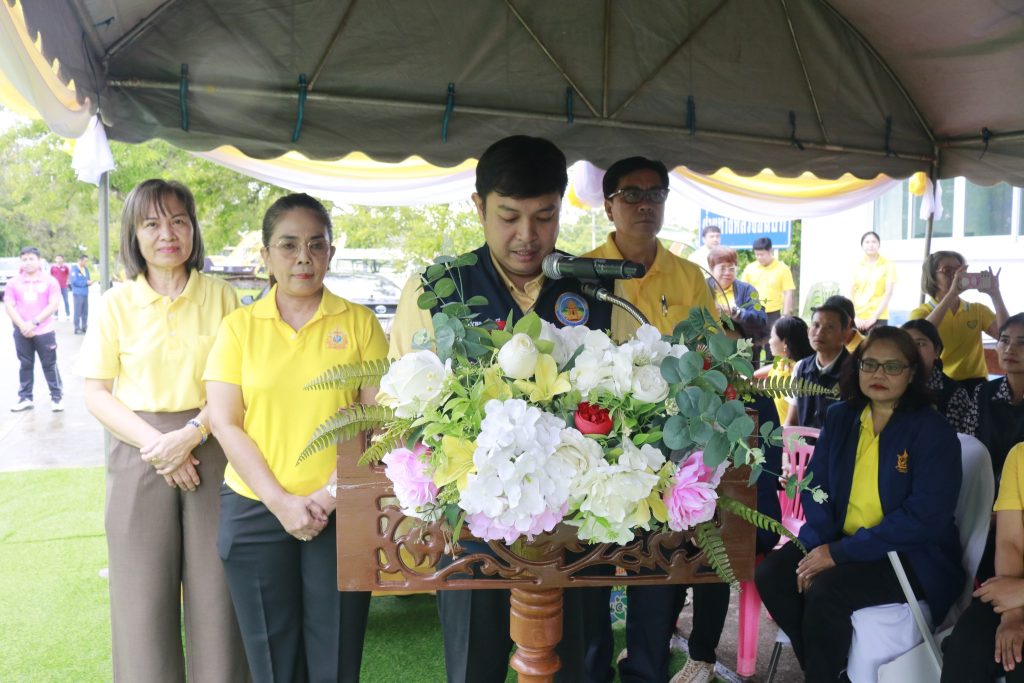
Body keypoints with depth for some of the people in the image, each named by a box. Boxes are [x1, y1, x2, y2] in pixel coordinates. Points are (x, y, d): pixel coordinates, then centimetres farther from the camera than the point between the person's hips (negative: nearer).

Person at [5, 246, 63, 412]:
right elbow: (9, 306, 1)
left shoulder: (50, 281, -1)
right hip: (22, 332, 3)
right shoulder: (13, 282, 7)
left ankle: (56, 397, 8)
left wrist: (34, 322, -17)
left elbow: (54, 305, -9)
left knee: (49, 365, 2)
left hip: (44, 331, -3)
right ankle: (25, 398, 17)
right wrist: (22, 326, -13)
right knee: (25, 365, 10)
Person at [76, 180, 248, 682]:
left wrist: (190, 435, -13)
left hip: (212, 453, -1)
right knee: (142, 596, 5)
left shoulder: (220, 295, 3)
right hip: (140, 458, 1)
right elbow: (96, 392, 3)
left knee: (216, 594, 1)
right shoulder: (117, 303, 5)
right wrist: (154, 442, -10)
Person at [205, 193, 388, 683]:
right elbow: (225, 425, -1)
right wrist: (281, 502, -10)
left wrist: (333, 493, -11)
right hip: (256, 512, 1)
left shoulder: (359, 322, 1)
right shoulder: (239, 326, 3)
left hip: (341, 514, -1)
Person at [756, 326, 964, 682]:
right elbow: (815, 486, 5)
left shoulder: (934, 432, -11)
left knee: (827, 590, -28)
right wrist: (816, 546, -14)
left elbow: (925, 516, -20)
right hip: (838, 544, 6)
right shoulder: (839, 417, 5)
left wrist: (839, 553, -23)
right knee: (771, 573, -15)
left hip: (911, 556, -5)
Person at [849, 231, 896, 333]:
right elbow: (851, 292, 6)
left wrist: (874, 317, -9)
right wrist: (854, 316, -5)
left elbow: (888, 293, -3)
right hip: (857, 318, 2)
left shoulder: (888, 265, 2)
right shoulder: (857, 266, 8)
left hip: (878, 319, -2)